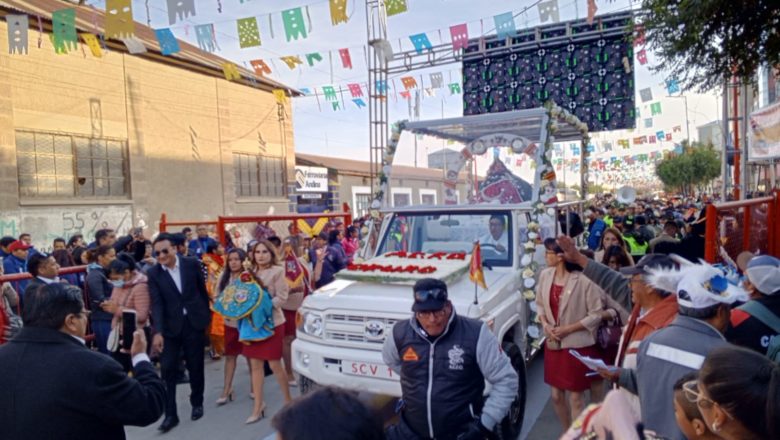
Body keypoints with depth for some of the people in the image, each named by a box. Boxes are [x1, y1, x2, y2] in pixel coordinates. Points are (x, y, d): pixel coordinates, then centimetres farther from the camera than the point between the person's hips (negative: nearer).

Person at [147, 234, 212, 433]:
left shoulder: (192, 264, -5)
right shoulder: (153, 273, -6)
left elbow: (202, 290, 4)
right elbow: (156, 304, -12)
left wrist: (206, 315, 9)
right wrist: (158, 332, -21)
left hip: (194, 323, 0)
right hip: (170, 326, 0)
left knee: (195, 367, 11)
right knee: (168, 370, -1)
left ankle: (197, 403, 31)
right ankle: (170, 414, 10)